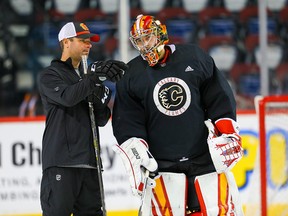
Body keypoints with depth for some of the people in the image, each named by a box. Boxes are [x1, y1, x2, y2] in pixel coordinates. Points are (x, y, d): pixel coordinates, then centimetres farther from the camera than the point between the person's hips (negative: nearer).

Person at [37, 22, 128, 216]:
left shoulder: (87, 76, 22)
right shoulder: (49, 76, 1)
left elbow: (101, 120, 17)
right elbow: (67, 97, -21)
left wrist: (101, 102, -3)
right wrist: (95, 76, -28)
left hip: (89, 162, 7)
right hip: (61, 162, -7)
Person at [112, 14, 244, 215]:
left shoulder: (193, 57, 3)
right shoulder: (131, 74, 6)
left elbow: (220, 97, 5)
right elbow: (126, 118, 3)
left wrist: (228, 133, -1)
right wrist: (134, 148, -10)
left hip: (205, 154, 0)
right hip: (161, 162, 0)